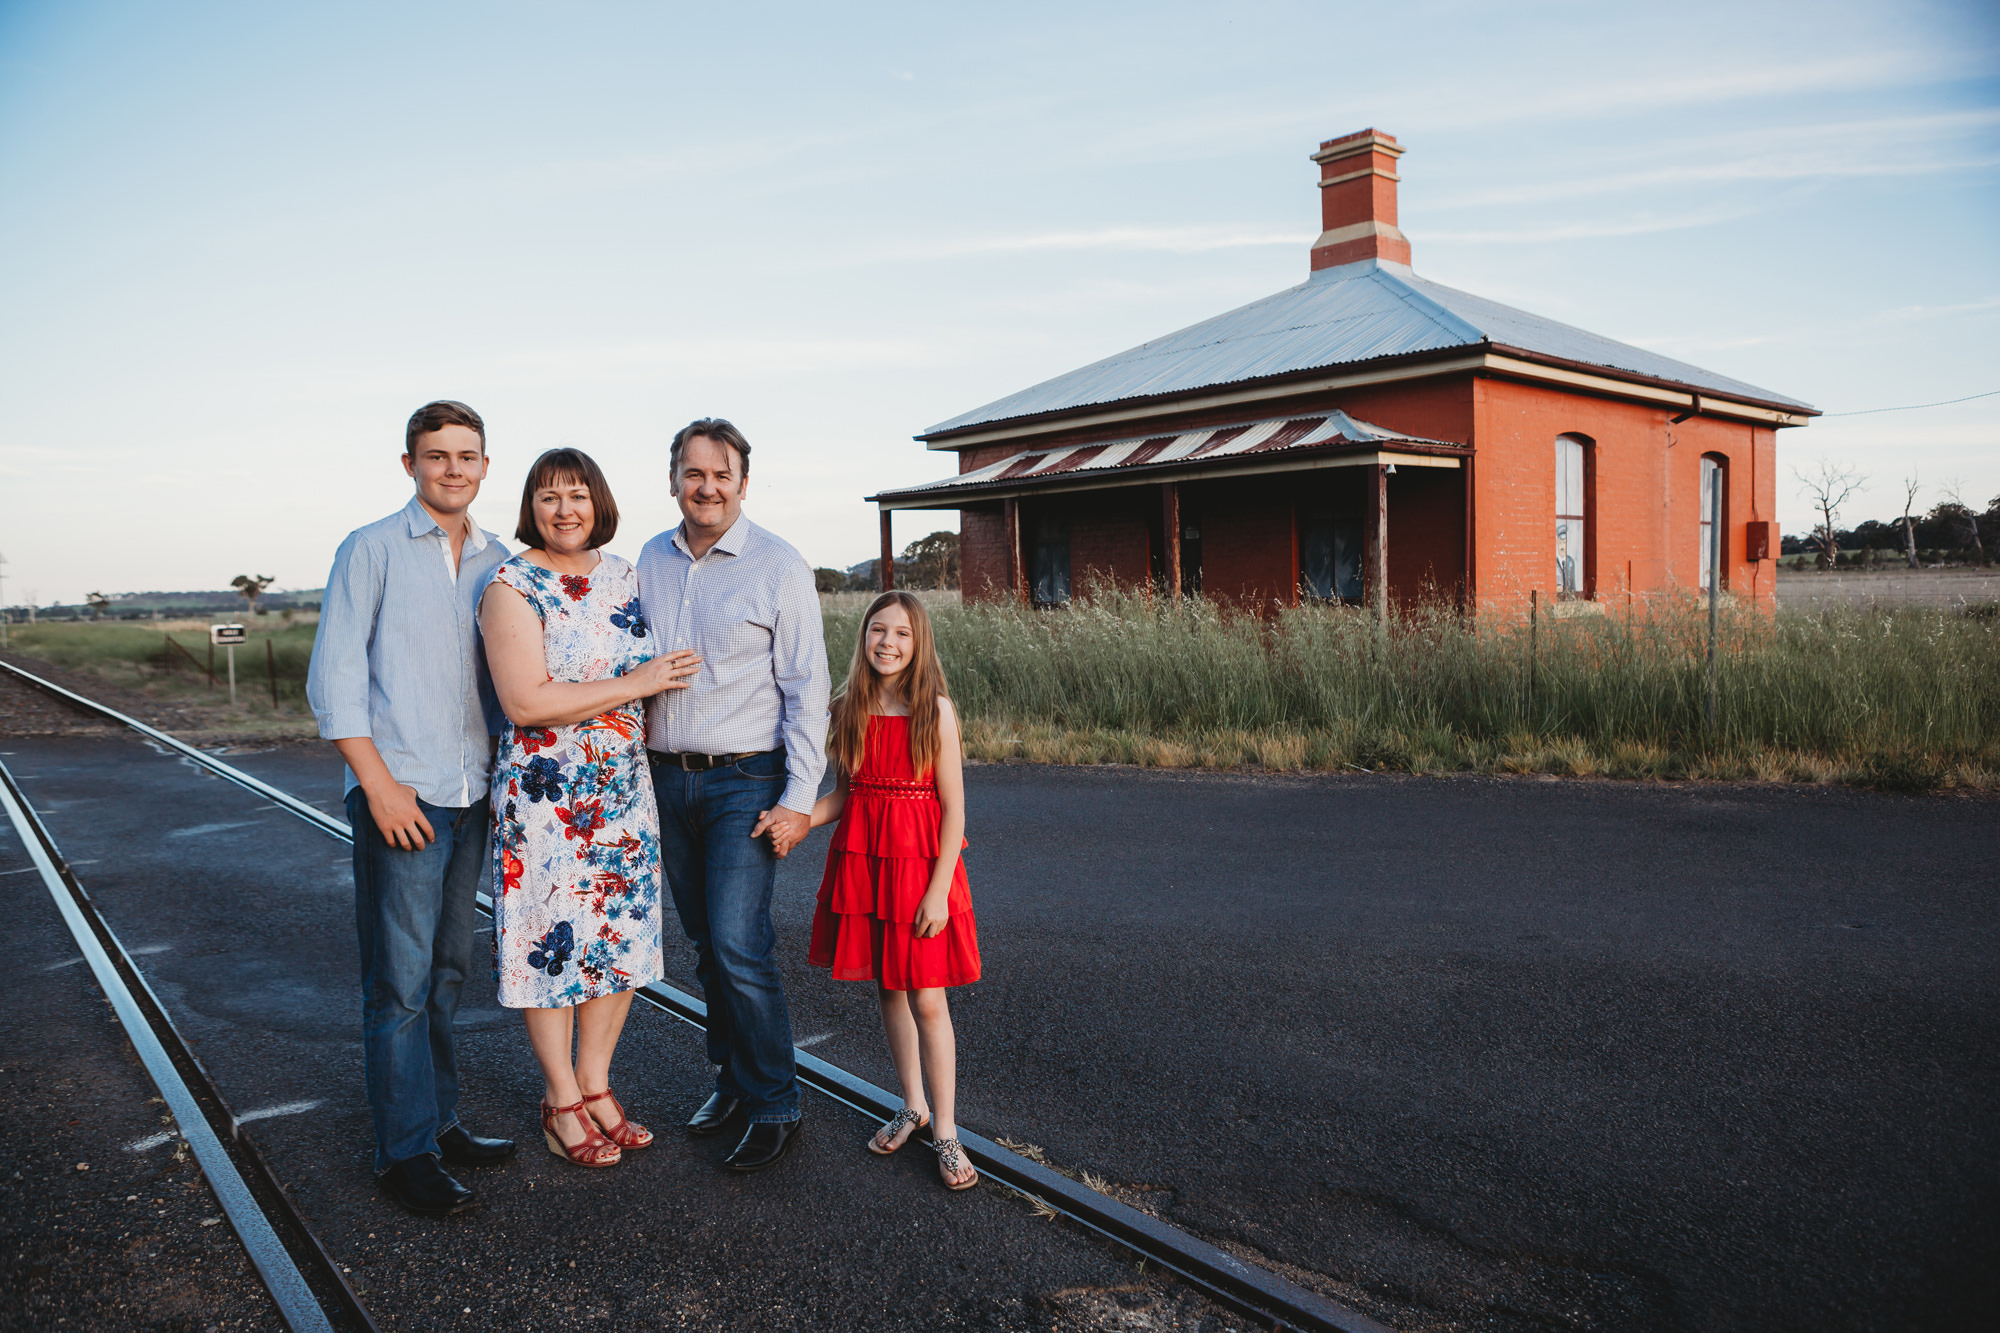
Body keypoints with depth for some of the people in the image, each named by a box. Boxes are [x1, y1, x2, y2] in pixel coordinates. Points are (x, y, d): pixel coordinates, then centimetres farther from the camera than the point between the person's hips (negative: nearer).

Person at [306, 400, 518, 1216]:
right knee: (400, 980, -2)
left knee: (447, 971, 14)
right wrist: (379, 783, -13)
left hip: (473, 795, 5)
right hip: (399, 795, -5)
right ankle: (406, 1153, 9)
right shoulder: (371, 550, -2)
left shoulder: (498, 561, 12)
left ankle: (439, 1120, 26)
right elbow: (333, 680, -6)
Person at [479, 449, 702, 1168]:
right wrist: (633, 685, -18)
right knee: (550, 938, 4)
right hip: (545, 794, -5)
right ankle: (561, 1101, 21)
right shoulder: (512, 588, -11)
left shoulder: (624, 577, 8)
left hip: (625, 787, 6)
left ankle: (595, 1082, 28)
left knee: (622, 934, 11)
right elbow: (525, 703, -21)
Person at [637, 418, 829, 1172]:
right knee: (706, 944, 13)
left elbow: (806, 687, -8)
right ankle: (732, 1080, 28)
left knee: (738, 946, -9)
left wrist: (799, 798, -13)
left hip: (745, 780, -5)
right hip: (667, 777, 5)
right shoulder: (651, 561, 9)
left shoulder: (779, 567, -6)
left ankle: (775, 1108, 4)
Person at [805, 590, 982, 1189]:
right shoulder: (850, 710, 3)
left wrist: (939, 889, -14)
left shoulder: (936, 712, -9)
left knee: (927, 1000, 0)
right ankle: (913, 1107, 33)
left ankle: (945, 1131, 13)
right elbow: (842, 793, 9)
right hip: (860, 859, 4)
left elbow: (953, 807, -9)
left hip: (920, 863, -4)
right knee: (887, 991, 14)